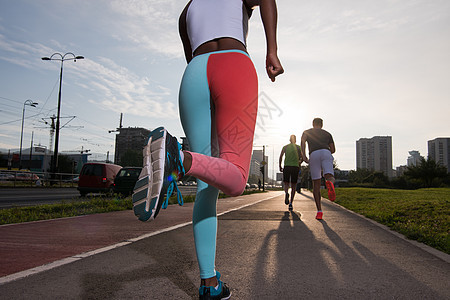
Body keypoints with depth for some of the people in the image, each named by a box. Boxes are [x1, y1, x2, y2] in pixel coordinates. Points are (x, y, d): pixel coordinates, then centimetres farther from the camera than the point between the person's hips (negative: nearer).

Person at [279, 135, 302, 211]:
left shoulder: (285, 147, 11)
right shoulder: (298, 147, 10)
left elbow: (280, 157, 2)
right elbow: (301, 158, -1)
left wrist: (280, 167, 9)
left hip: (287, 167, 0)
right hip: (295, 167, 0)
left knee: (286, 184, 12)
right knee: (293, 186, 7)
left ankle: (286, 193, -23)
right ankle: (291, 203, -3)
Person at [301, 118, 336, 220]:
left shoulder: (307, 132, 26)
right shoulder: (327, 133, 31)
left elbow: (303, 141, 3)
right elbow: (333, 149, 25)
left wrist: (303, 155, -7)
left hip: (314, 154, 0)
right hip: (326, 153, 0)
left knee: (316, 185, 5)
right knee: (330, 178, -14)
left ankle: (319, 211, 0)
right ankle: (329, 183, -54)